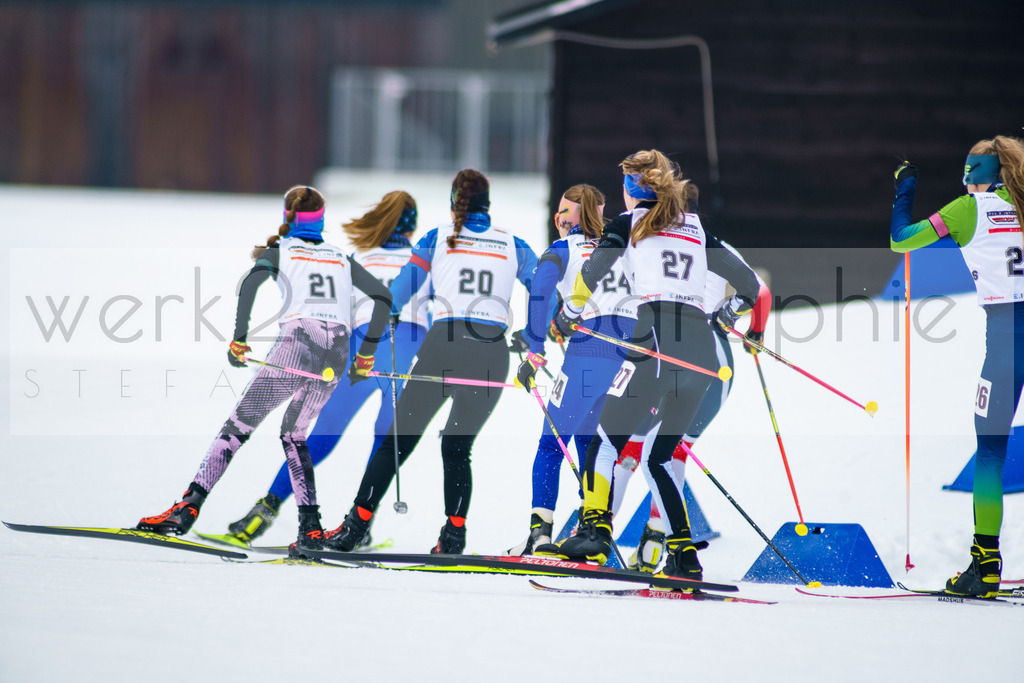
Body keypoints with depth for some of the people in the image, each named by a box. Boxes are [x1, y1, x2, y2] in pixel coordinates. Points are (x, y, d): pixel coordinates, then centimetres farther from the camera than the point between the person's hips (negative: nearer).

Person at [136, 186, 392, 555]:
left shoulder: (279, 252, 14)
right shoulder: (341, 259, 25)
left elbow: (250, 283, -7)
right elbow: (383, 295, 18)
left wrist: (239, 338, -7)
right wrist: (366, 353, 18)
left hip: (295, 346, -4)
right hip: (337, 353, 4)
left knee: (238, 427, 1)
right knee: (293, 433, 22)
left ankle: (188, 509, -12)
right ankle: (311, 527, 7)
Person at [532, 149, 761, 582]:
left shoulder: (629, 223, 11)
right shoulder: (697, 230, 24)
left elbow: (593, 271, -3)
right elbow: (749, 286, 26)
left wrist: (568, 315, 12)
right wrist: (725, 315, 45)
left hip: (656, 337, -5)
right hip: (701, 349, 5)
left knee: (607, 438, -3)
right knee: (658, 457, 12)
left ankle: (595, 531, -21)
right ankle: (684, 556, 2)